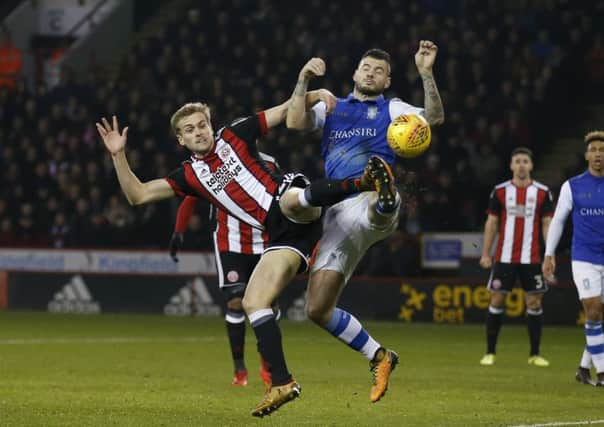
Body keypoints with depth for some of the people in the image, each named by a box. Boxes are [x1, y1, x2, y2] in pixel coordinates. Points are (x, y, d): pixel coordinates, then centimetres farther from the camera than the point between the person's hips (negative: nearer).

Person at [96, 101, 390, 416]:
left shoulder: (233, 137, 11)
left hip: (300, 213, -4)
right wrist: (118, 155, 8)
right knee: (252, 302, -8)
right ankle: (281, 383, -4)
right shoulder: (190, 175, 19)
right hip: (279, 234, 5)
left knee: (290, 199, -41)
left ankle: (364, 182, -49)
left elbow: (288, 109, 14)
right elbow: (138, 195, 16)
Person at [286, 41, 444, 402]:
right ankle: (380, 358, 13)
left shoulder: (391, 109, 18)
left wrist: (426, 73, -12)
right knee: (318, 309, 0)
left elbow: (435, 117, 0)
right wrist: (304, 80, -1)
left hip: (370, 203, -4)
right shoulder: (332, 108, 26)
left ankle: (386, 199, -83)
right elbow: (296, 122, 7)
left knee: (375, 207, -46)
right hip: (338, 214, 4)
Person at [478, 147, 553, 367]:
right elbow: (491, 223, 6)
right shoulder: (500, 191, 3)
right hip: (504, 257, 0)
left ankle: (535, 354, 9)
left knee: (534, 302, 0)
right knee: (497, 300, -1)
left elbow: (547, 224, 4)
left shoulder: (542, 192, 3)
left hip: (531, 258, 0)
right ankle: (490, 352, 7)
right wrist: (485, 254, 0)